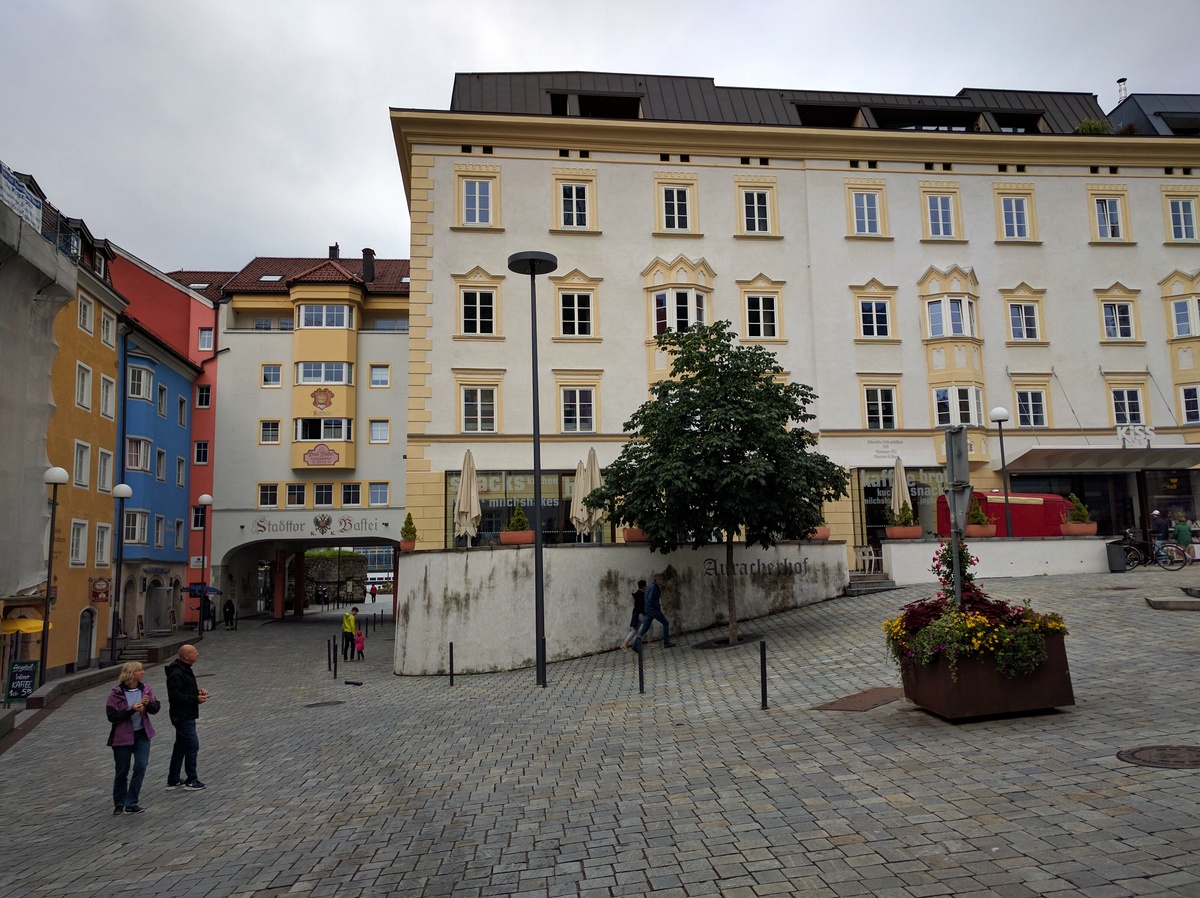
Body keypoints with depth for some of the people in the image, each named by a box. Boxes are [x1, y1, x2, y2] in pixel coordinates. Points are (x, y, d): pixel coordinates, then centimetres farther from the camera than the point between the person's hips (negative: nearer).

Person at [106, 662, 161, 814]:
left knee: (141, 767, -7)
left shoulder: (145, 688, -1)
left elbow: (156, 709, 1)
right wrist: (131, 710, -25)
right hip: (123, 737, -3)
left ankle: (131, 803, 4)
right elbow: (112, 716, -14)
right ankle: (119, 804, 28)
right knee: (122, 772, 9)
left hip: (142, 734, 3)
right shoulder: (116, 693, -11)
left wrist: (149, 704, -20)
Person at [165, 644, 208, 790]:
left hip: (186, 715, 11)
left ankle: (173, 780, 25)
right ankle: (191, 780, 4)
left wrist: (198, 691, 6)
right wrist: (196, 699, -21)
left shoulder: (184, 669, 12)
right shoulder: (176, 674, -21)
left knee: (181, 746, 16)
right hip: (183, 716, -11)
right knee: (192, 745, -5)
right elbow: (175, 696, -26)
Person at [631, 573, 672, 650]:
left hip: (648, 611, 9)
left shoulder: (649, 586, 18)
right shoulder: (654, 587, -13)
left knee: (645, 627, 6)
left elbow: (644, 600, 23)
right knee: (666, 623, 5)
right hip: (654, 609, -9)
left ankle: (635, 645, -8)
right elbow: (650, 599, -24)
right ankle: (666, 643, 6)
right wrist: (658, 606, -12)